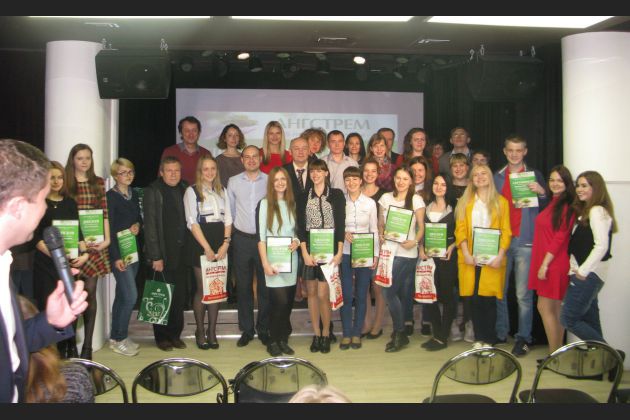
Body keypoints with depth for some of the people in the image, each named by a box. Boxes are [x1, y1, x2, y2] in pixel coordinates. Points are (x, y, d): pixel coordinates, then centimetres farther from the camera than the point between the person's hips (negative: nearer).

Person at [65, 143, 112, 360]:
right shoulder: (65, 183, 2)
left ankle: (87, 344, 8)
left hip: (95, 244, 2)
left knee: (90, 291, 1)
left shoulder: (98, 182, 11)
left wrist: (107, 239, -2)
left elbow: (105, 213, 9)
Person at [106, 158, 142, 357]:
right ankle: (118, 338, 4)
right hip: (118, 251, -7)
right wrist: (116, 257, -17)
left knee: (122, 296, 12)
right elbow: (109, 229, -13)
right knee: (131, 296, -10)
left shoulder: (134, 194, 11)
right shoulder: (111, 196, -9)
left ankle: (117, 337, 21)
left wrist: (138, 225, -2)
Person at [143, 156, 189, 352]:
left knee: (180, 297, 8)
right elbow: (150, 225, -9)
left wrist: (189, 250, 3)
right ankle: (161, 336, 16)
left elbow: (187, 220, 11)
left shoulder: (184, 189, 9)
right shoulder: (153, 191, -5)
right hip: (163, 254, -4)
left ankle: (175, 334, 20)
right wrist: (155, 256, -13)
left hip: (181, 253, 4)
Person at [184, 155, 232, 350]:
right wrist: (207, 247, -12)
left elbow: (228, 219, 10)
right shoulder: (192, 191, 0)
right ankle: (200, 331, 12)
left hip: (220, 244, 4)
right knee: (202, 288, -2)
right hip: (200, 244, -4)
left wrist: (225, 243, -4)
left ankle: (212, 330, 13)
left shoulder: (222, 191, 14)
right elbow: (192, 222, -7)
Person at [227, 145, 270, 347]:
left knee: (265, 286, 5)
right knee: (243, 286, 7)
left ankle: (263, 329, 18)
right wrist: (231, 234, 10)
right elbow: (230, 210, 10)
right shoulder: (233, 182, 4)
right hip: (242, 239, 1)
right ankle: (246, 329, 19)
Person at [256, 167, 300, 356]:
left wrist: (296, 241, -4)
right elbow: (260, 236, -6)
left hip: (291, 258, 5)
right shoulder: (264, 204, -2)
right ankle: (273, 341, 5)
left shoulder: (292, 204, 11)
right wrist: (265, 263, -12)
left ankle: (283, 340, 19)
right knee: (280, 301, -11)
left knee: (288, 302, 6)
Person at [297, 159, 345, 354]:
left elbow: (340, 224, 0)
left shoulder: (336, 195, 4)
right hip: (309, 248, 3)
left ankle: (325, 334, 9)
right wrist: (305, 253, -6)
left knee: (323, 294, -8)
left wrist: (339, 252, -8)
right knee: (311, 292, 5)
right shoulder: (303, 197, 10)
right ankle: (316, 334, 16)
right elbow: (300, 226, 4)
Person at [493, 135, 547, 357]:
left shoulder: (534, 175, 5)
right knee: (499, 291, 7)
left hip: (525, 241, -3)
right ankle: (500, 334, 18)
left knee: (523, 294, -1)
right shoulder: (497, 176, 13)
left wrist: (541, 192, -16)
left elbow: (546, 208, 3)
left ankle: (523, 338, 8)